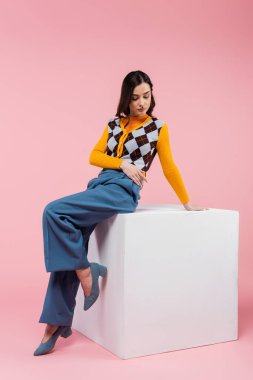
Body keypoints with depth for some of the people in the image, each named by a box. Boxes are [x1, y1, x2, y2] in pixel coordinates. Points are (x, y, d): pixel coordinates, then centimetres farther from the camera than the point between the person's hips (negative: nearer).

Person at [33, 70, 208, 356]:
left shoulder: (157, 127, 8)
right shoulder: (114, 124, 19)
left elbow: (169, 168, 13)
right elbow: (94, 156, 11)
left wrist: (187, 203, 18)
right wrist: (123, 164, -5)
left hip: (123, 192, -5)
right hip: (99, 186, 5)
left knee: (54, 211, -25)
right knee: (66, 253, -9)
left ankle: (84, 270, -10)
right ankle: (57, 322, 0)